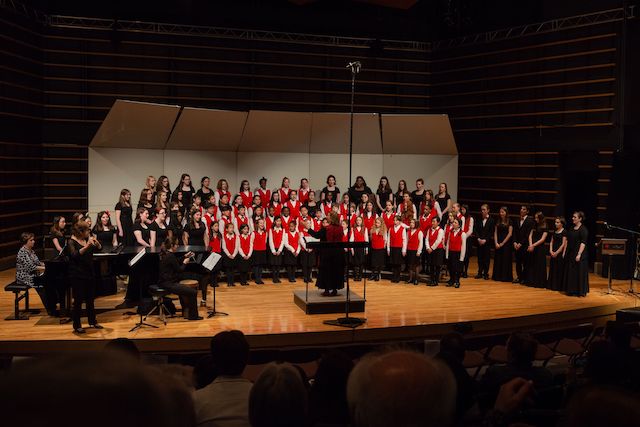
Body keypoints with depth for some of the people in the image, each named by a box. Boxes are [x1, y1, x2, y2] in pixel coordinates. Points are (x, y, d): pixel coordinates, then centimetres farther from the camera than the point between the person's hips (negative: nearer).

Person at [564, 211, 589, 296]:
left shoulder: (583, 229, -10)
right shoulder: (571, 228, 12)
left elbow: (583, 243, -16)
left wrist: (579, 254, -23)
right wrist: (564, 252, 12)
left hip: (578, 254, -8)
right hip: (570, 253, 8)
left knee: (579, 272, -4)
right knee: (570, 272, 9)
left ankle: (581, 291, 3)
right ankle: (571, 290, 17)